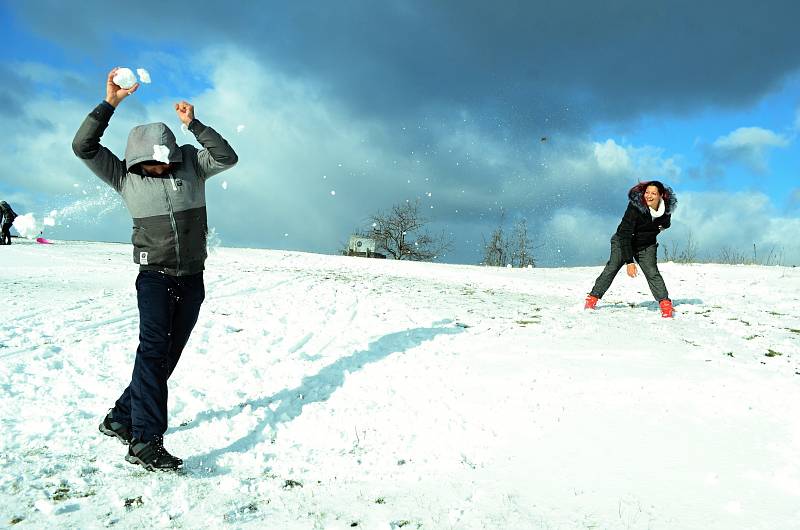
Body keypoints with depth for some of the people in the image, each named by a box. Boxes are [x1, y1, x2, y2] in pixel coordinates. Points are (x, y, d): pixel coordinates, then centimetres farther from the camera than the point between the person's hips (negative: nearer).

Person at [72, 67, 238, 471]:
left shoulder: (191, 163, 1)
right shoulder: (124, 176, -1)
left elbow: (228, 157, -12)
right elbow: (83, 146, -9)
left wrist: (194, 124, -18)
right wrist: (110, 103, -14)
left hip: (192, 278, 3)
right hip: (155, 276, -3)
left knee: (167, 356, 7)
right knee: (153, 349, -20)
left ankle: (120, 419, 23)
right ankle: (145, 442, -24)